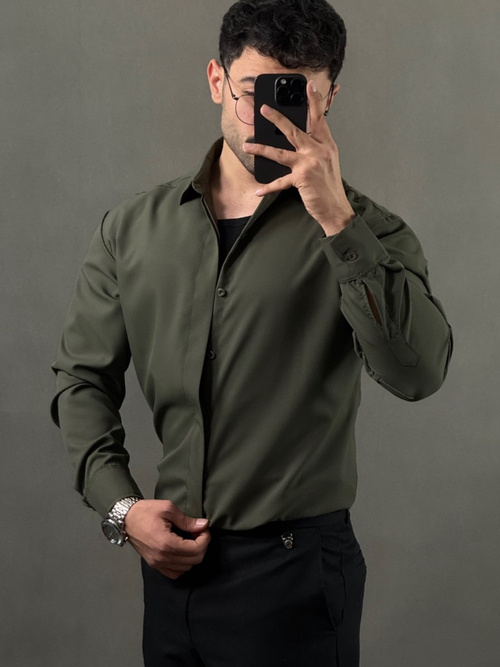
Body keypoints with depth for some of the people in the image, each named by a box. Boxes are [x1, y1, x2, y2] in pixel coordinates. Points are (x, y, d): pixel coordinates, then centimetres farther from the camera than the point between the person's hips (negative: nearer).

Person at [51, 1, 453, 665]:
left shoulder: (365, 233, -6)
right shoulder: (134, 228, 4)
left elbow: (418, 372, -23)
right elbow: (83, 377, 11)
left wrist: (337, 219, -27)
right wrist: (121, 505, -1)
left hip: (293, 568, -3)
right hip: (171, 560, 4)